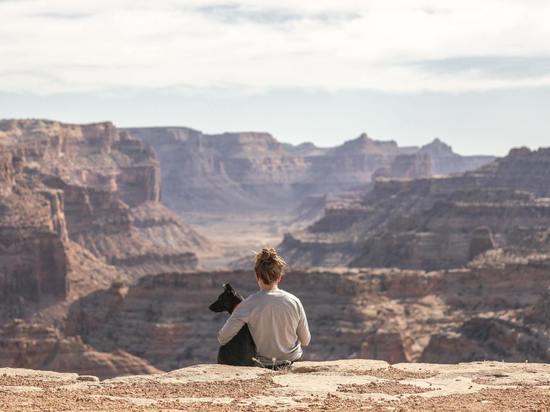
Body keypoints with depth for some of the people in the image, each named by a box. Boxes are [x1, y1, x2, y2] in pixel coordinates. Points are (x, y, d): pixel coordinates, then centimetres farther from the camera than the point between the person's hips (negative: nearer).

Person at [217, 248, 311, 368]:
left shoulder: (249, 305, -22)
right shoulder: (294, 302, -15)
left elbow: (222, 338, -19)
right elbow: (306, 341, -4)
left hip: (265, 363, -2)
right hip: (294, 359, 2)